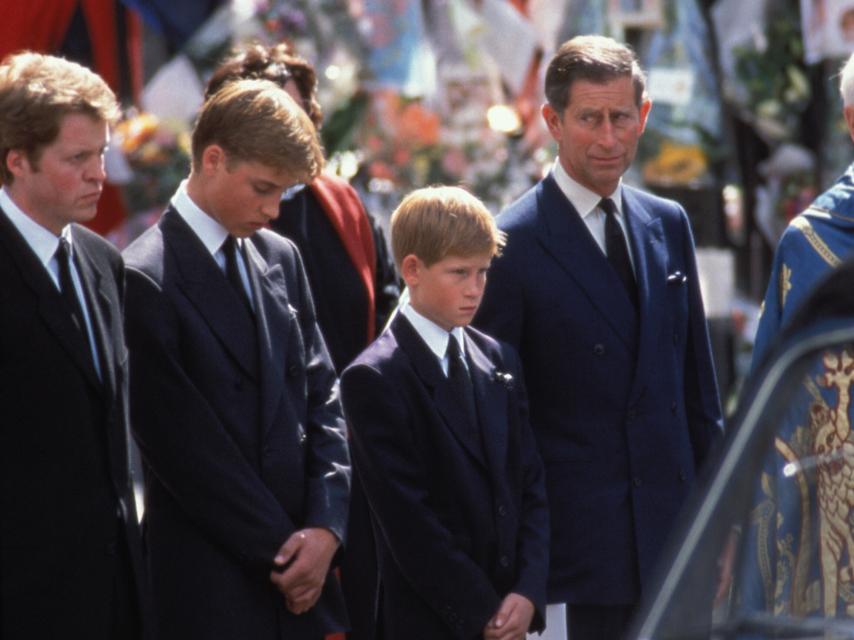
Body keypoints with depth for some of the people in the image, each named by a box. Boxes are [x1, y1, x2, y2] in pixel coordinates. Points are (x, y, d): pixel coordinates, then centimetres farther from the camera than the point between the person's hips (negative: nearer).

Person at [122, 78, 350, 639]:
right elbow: (185, 449, -12)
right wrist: (280, 548, -9)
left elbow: (323, 398, 12)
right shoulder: (145, 279, -10)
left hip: (305, 570, 6)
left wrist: (324, 528, -2)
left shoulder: (281, 258, 12)